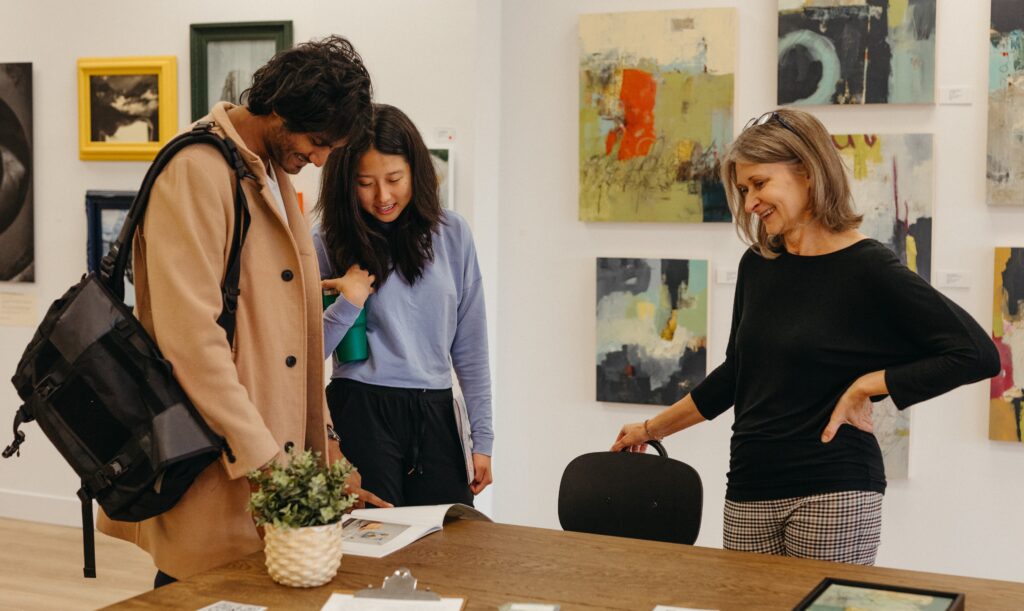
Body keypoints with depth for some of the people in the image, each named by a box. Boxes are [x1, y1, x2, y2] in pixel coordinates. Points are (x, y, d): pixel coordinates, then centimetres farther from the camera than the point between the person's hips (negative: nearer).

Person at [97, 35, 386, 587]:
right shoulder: (197, 172, -14)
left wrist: (321, 447, 11)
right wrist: (264, 462, -21)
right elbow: (192, 341, -22)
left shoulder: (276, 174, 15)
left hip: (272, 457, 9)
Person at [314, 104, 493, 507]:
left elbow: (470, 345, 6)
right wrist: (347, 306, -16)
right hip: (362, 412, -2)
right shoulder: (327, 245, -1)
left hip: (435, 414, 2)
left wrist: (482, 438, 4)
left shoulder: (451, 233, 4)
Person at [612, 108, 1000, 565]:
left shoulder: (867, 269, -9)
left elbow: (978, 354, -13)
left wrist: (869, 386, -14)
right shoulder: (757, 266, 7)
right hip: (749, 493, 5)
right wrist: (653, 429, 24)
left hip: (834, 495, -5)